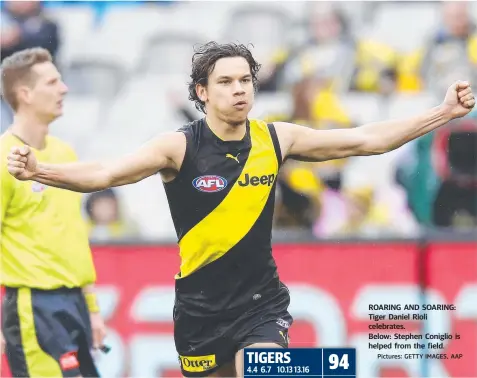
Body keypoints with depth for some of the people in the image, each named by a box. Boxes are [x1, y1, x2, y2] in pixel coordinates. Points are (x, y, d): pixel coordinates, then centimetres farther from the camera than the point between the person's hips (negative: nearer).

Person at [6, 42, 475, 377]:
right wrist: (39, 171, -40)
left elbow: (363, 140, 4)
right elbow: (106, 173, -23)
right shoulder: (179, 147, -12)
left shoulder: (276, 139, -3)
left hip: (261, 303, 1)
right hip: (201, 307, -1)